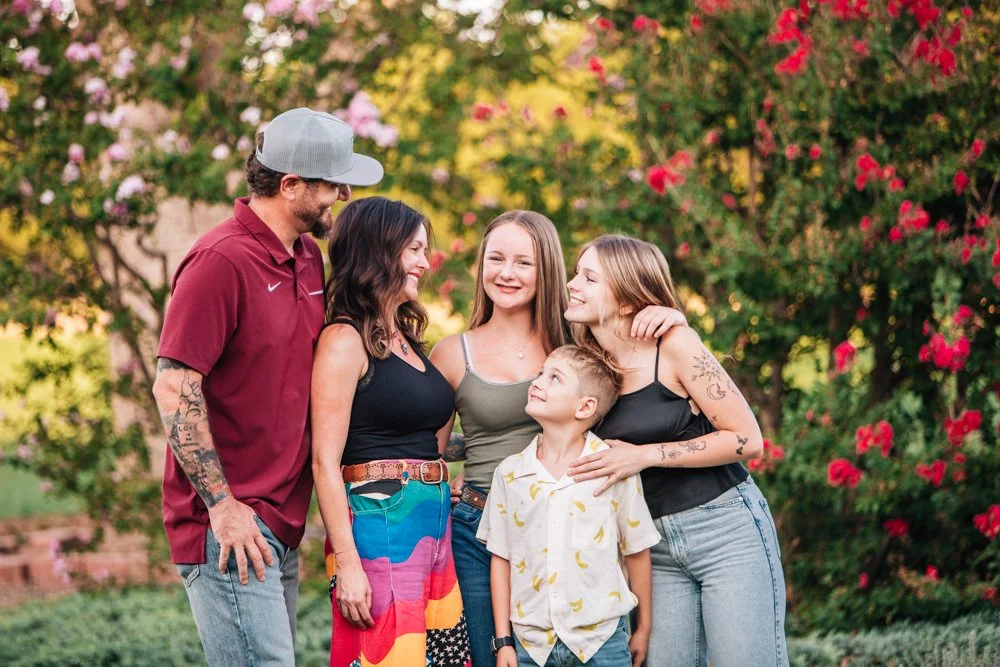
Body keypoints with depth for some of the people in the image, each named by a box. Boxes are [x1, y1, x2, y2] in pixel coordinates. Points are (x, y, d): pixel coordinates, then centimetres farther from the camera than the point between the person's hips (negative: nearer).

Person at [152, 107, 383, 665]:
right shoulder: (222, 260, -14)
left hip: (282, 523, 9)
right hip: (231, 525, -9)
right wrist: (222, 506, -17)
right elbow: (174, 389, -17)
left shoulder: (309, 258, 12)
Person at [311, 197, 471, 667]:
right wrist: (346, 564, -18)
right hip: (379, 527, -8)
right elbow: (325, 461, -13)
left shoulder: (408, 338, 17)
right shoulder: (345, 340, -8)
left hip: (433, 525, 8)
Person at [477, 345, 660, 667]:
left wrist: (643, 629, 9)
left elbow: (636, 552, 3)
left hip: (602, 641, -2)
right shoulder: (509, 473, 2)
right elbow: (500, 558, 6)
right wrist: (503, 641, 4)